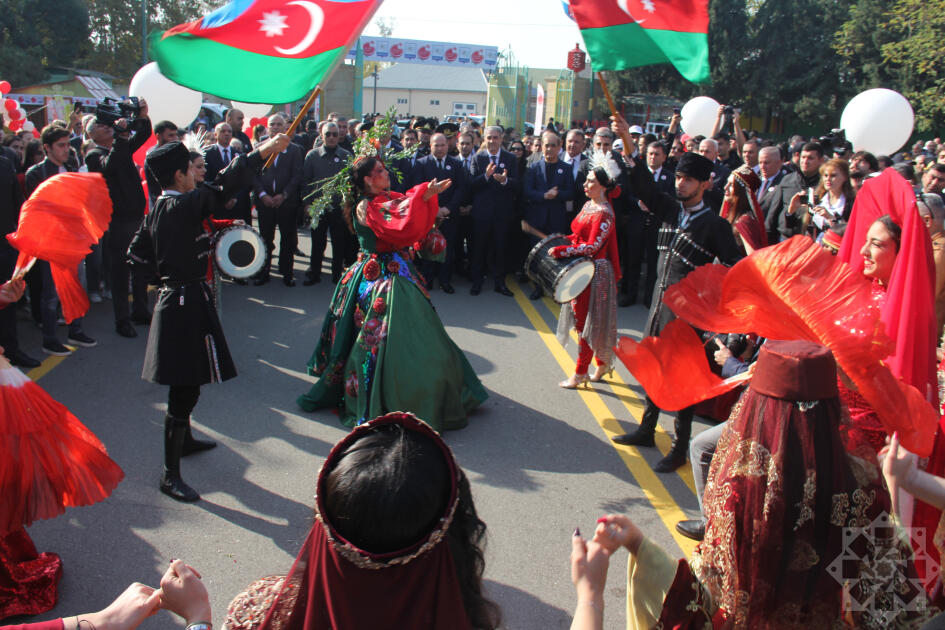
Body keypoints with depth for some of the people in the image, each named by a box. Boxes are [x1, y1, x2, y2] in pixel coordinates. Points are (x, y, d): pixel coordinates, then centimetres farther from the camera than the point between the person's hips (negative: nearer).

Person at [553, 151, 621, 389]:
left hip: (595, 272, -9)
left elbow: (592, 246, -24)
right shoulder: (588, 205, 9)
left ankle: (580, 373, 11)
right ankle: (603, 363, 30)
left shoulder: (604, 213, -18)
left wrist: (561, 250, -23)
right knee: (582, 318, 15)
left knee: (587, 322, 1)